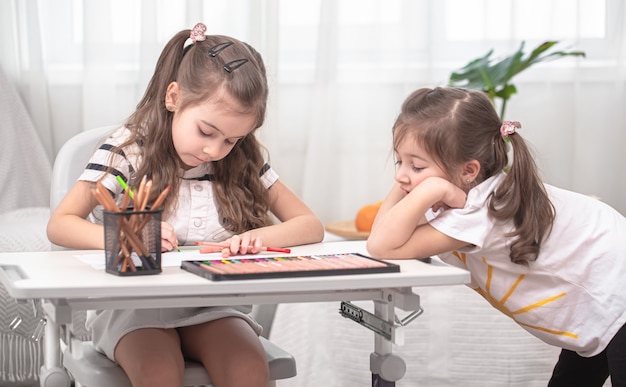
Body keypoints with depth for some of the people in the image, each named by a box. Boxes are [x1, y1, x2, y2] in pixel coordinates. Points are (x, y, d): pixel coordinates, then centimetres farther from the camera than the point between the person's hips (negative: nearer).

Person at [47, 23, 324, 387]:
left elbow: (312, 226, 3)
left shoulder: (243, 163, 2)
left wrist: (261, 237, -18)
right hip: (134, 301, -2)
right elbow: (59, 224, -9)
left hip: (211, 303, 2)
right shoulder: (129, 149, -5)